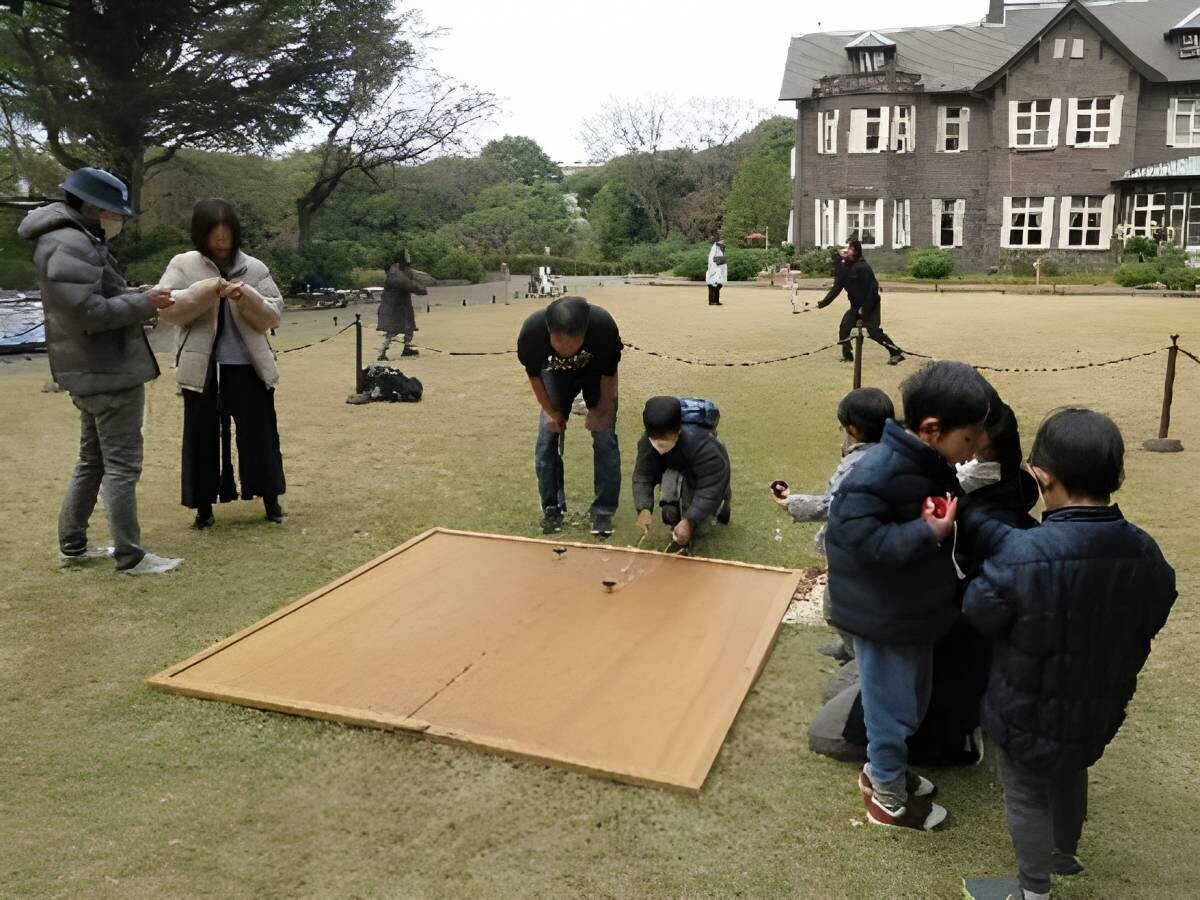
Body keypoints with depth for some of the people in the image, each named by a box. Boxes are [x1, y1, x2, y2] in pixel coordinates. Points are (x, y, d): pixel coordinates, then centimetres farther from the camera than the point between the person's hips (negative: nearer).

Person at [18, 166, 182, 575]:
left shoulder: (76, 240, 16)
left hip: (94, 371, 11)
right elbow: (88, 311, -24)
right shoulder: (71, 246, -18)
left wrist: (129, 295, 8)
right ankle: (130, 556, 2)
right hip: (109, 373, -11)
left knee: (93, 461, 18)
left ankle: (72, 546, 26)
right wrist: (142, 303, -17)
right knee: (121, 465, -5)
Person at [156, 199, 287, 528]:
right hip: (202, 367, 0)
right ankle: (204, 507, 19)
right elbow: (165, 307, -8)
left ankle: (271, 500, 20)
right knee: (201, 437, 7)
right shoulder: (182, 265, 3)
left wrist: (247, 298, -17)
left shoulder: (254, 268, 5)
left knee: (259, 433, 7)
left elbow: (273, 314, 2)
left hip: (248, 366, 1)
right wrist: (207, 291, -19)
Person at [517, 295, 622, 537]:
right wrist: (551, 412, -7)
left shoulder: (604, 326, -41)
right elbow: (534, 374, -15)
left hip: (596, 371, -1)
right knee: (547, 439, -5)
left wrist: (603, 409, -9)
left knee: (604, 438, -10)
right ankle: (552, 508, 9)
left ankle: (603, 511, 1)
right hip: (556, 372, 1)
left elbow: (609, 373, -19)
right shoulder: (532, 330, -38)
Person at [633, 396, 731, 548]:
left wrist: (689, 521, -48)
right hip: (677, 475, 4)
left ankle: (720, 504, 19)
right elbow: (642, 477, -25)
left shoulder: (703, 445, -43)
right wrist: (644, 509, -42)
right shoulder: (647, 442, -29)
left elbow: (710, 489, -41)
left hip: (708, 479, -4)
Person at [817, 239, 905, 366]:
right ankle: (847, 355, 12)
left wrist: (865, 308, -23)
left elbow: (872, 289, -24)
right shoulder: (843, 268, 1)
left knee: (873, 331, -16)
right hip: (856, 305, 8)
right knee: (844, 327, -2)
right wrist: (823, 303, 0)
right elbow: (836, 288, 6)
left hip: (870, 305, -8)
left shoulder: (862, 267, -23)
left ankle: (896, 353, -11)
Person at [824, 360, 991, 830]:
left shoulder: (931, 464, 0)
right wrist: (928, 533, -31)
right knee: (893, 710, 9)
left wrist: (952, 519, -4)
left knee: (914, 701, 25)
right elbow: (860, 539, -31)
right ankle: (888, 799, 31)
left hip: (917, 611, 9)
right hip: (883, 618, -9)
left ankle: (880, 769, 47)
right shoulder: (877, 475, -29)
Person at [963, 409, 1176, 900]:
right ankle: (1065, 853, 55)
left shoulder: (1018, 555, -35)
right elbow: (1149, 625, 2)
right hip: (1097, 709, 6)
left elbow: (978, 613, -17)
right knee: (1071, 776, 32)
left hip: (1026, 711, -5)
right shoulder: (1147, 555, -16)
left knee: (1027, 798, 18)